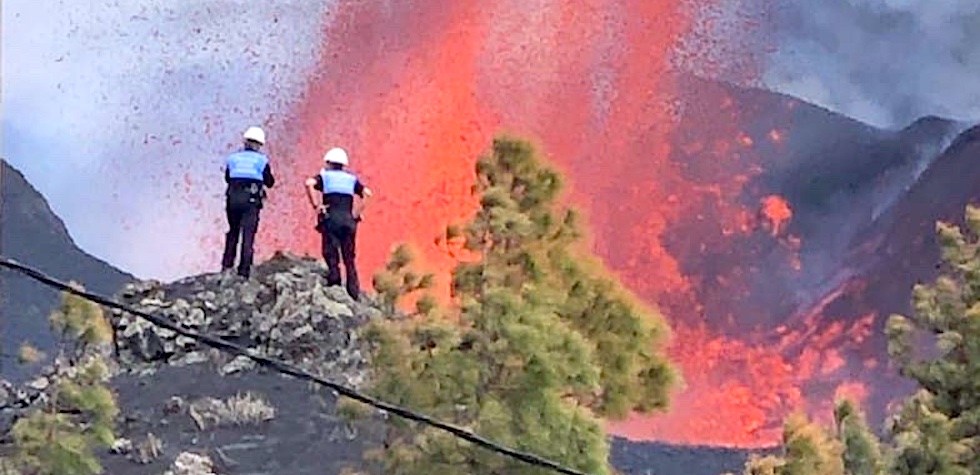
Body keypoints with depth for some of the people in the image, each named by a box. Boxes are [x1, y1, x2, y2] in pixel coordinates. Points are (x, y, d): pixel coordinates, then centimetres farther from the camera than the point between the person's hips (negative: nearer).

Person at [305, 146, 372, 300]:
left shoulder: (324, 176, 13)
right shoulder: (351, 179, 21)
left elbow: (309, 183, -9)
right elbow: (367, 193, 5)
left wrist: (316, 205, -5)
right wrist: (359, 212, 8)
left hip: (330, 219, -3)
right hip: (348, 220, 3)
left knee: (330, 251, -4)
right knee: (349, 257, 6)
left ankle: (334, 273, -29)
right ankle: (354, 291, 1)